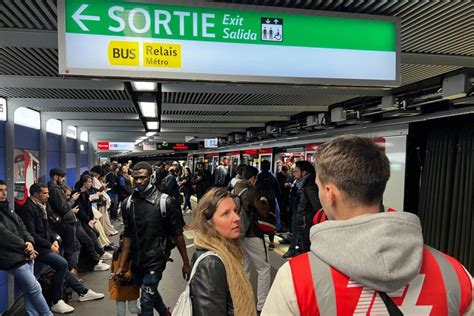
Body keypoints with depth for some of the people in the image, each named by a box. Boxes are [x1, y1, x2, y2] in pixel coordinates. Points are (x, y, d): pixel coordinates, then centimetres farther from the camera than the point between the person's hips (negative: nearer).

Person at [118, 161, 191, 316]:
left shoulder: (164, 202, -14)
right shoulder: (128, 203, -2)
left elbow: (177, 233, -9)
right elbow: (128, 235, 4)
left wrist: (186, 262, -7)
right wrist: (122, 264, 2)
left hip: (155, 260, -5)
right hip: (136, 261, 5)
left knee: (146, 301, -4)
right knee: (151, 293, 24)